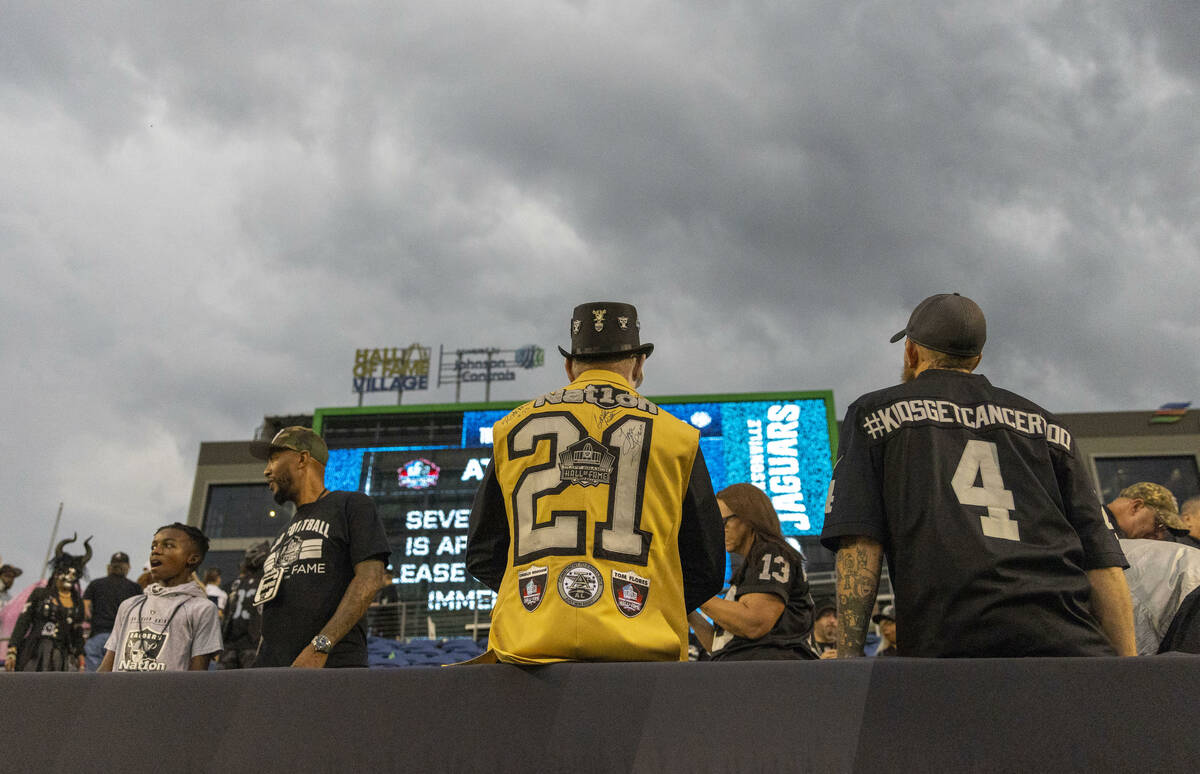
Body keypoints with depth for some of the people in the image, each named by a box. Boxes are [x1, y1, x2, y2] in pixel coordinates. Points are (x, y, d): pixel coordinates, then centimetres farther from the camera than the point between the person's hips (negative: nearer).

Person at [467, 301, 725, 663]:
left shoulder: (513, 427, 13)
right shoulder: (676, 435, 10)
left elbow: (482, 555, 16)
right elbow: (706, 570, 13)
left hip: (528, 645, 1)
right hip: (642, 648, -1)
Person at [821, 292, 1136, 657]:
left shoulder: (873, 412, 14)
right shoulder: (1046, 424, 22)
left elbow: (859, 543, 1)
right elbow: (1103, 558, 13)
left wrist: (848, 655, -1)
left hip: (948, 644, -3)